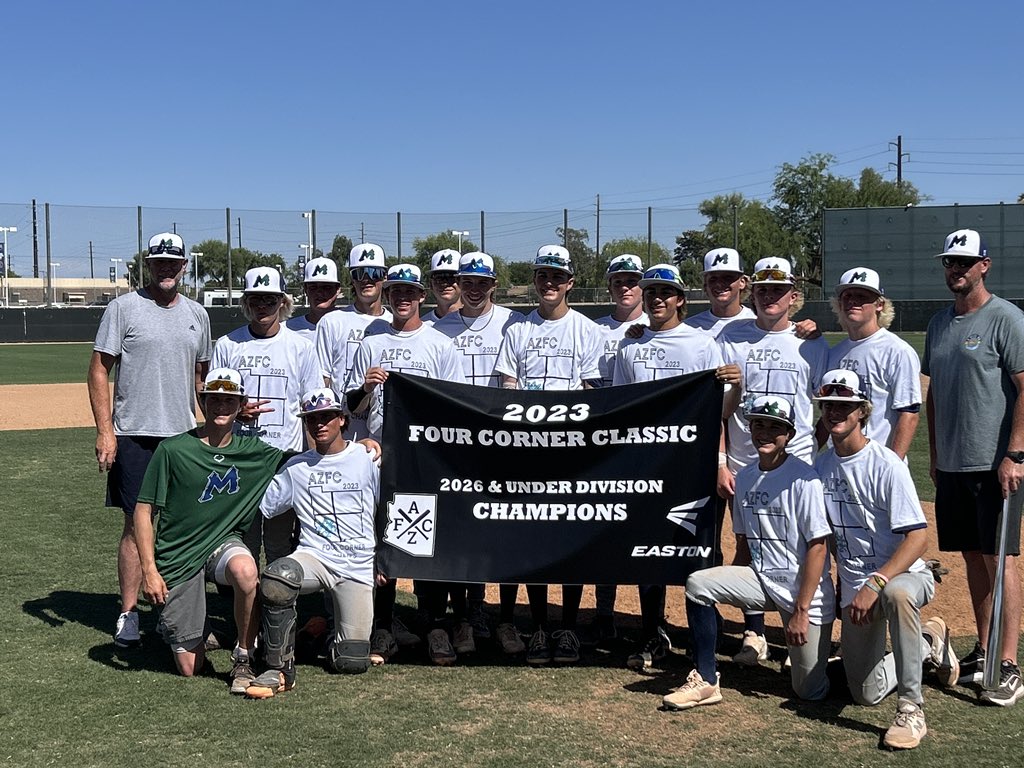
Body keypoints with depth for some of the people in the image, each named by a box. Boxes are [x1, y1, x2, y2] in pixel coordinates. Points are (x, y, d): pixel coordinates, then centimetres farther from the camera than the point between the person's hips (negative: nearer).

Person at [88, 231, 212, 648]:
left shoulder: (197, 314, 13)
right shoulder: (124, 308, -1)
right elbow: (99, 369, -4)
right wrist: (104, 430, -12)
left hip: (185, 437, 4)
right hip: (135, 437, -4)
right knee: (137, 524, -3)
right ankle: (129, 613, 7)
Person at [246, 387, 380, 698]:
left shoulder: (368, 460, 6)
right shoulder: (296, 468, 13)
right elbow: (258, 505, 8)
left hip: (358, 565, -1)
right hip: (313, 556, 1)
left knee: (352, 661, -7)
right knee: (276, 577, -37)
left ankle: (337, 632, 31)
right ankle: (280, 669, -20)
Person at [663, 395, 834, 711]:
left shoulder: (803, 478, -15)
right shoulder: (745, 477, 5)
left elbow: (818, 545, -17)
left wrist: (801, 611, -19)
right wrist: (726, 590, 6)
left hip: (805, 592, -5)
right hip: (761, 579, 5)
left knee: (810, 691, -4)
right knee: (698, 583, -19)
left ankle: (821, 650, 31)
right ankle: (706, 681, -9)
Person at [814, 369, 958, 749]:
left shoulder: (886, 464, -16)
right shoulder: (821, 466, 3)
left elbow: (918, 536, -22)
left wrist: (875, 585, -31)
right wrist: (844, 586, 11)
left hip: (904, 575, -6)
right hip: (855, 586, 6)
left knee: (897, 593, -43)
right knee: (866, 693, 7)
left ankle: (911, 709, -30)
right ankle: (929, 641, 34)